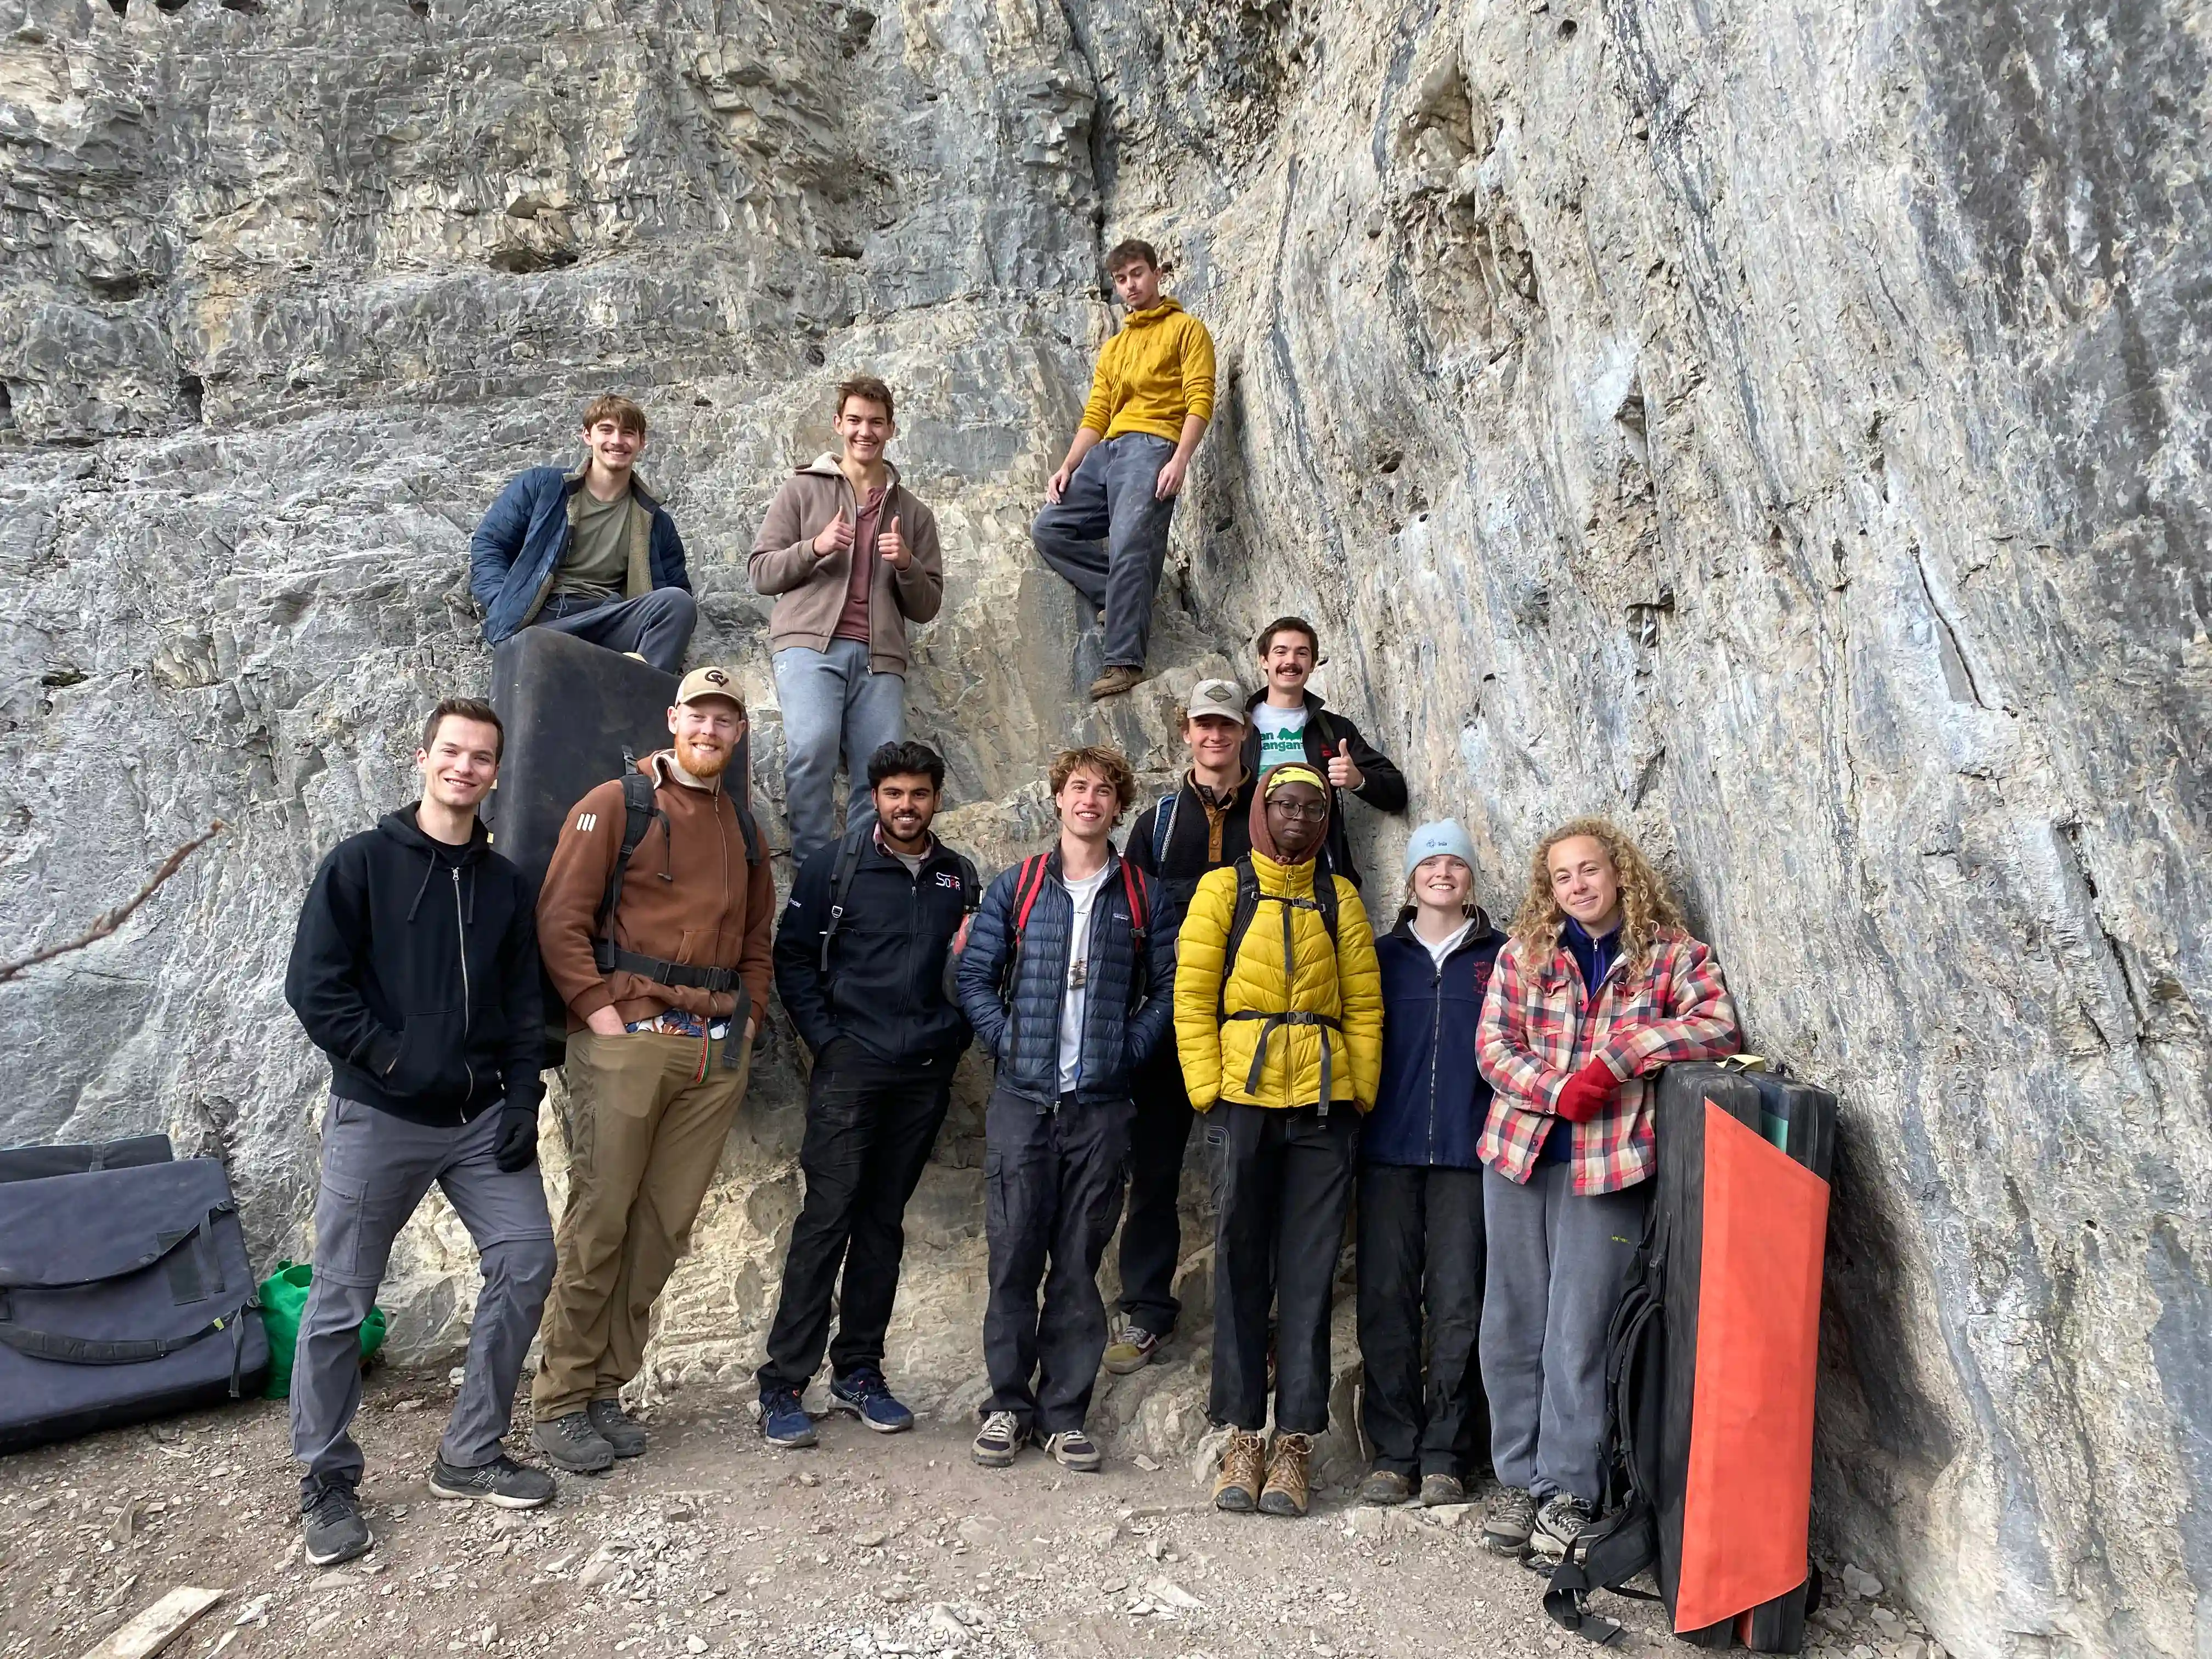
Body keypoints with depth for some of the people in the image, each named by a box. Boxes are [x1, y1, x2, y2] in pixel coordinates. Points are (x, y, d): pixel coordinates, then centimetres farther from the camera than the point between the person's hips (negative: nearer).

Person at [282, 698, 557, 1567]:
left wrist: (521, 1100, -1)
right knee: (342, 1298, 3)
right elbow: (313, 987, -8)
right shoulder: (361, 862, -2)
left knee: (525, 1261, -1)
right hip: (377, 1117, -4)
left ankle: (470, 1454, 15)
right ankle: (327, 1482, 21)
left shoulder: (505, 883, 10)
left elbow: (523, 1007, 9)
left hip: (482, 1119, 4)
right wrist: (393, 1057, -14)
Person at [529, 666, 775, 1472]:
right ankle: (561, 1400, 12)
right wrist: (598, 1009, -13)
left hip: (718, 1052, 5)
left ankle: (607, 1388, 21)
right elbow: (560, 919, -6)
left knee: (664, 1226, 8)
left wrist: (749, 1014, 12)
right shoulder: (617, 804, 0)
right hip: (627, 1038, -5)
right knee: (599, 1219, -2)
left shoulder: (741, 826, 18)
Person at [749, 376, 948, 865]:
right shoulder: (803, 489, 18)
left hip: (879, 656, 3)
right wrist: (815, 547, -6)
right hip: (809, 642, -2)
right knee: (812, 748, -26)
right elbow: (761, 572, 12)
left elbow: (927, 607, 18)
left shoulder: (913, 512, 23)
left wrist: (907, 564, -2)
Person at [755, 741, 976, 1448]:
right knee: (827, 1218, -6)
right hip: (851, 1065, -3)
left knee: (884, 1223, 10)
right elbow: (793, 958, 1)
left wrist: (955, 1036, 1)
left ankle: (858, 1372, 21)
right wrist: (827, 1039, -6)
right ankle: (783, 1384, 3)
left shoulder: (959, 877, 10)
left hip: (926, 1072, 4)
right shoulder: (836, 867, 1)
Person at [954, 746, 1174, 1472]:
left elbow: (1166, 987, 8)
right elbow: (975, 974, 6)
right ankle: (1008, 1403, 17)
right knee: (1014, 1254, 2)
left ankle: (1064, 1412, 17)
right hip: (1022, 1098, 0)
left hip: (1101, 1104, 0)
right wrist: (1006, 1042, -4)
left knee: (1079, 1262, 6)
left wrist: (1129, 1050, -3)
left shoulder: (1141, 897, 8)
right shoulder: (1016, 886, 7)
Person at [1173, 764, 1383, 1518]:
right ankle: (1244, 1437, 14)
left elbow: (1364, 1007, 10)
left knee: (1308, 1273, 4)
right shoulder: (1223, 889, 7)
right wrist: (1208, 1093, -5)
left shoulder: (1339, 899, 13)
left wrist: (1359, 1096, 1)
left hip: (1324, 1105, 1)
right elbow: (1191, 997, 1)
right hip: (1244, 1098, -1)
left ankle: (1294, 1443, 12)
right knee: (1241, 1268, 4)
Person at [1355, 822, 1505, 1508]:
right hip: (1388, 1149, 1)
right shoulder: (1382, 955, 13)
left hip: (1468, 1150, -1)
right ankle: (1392, 1452, 10)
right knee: (1386, 1299, 0)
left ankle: (1446, 1454, 11)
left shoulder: (1502, 955, 9)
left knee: (1457, 1303, 0)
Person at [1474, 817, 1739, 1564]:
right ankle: (1517, 1478, 22)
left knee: (1580, 1330, 0)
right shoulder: (1523, 953, 6)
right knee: (1512, 1323, 8)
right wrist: (1559, 1092, -15)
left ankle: (1567, 1489, 14)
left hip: (1607, 1162, -3)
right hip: (1519, 1151, 3)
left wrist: (1620, 1055, -18)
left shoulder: (1670, 952, 1)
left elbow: (1720, 1027, -14)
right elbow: (1492, 1045, 0)